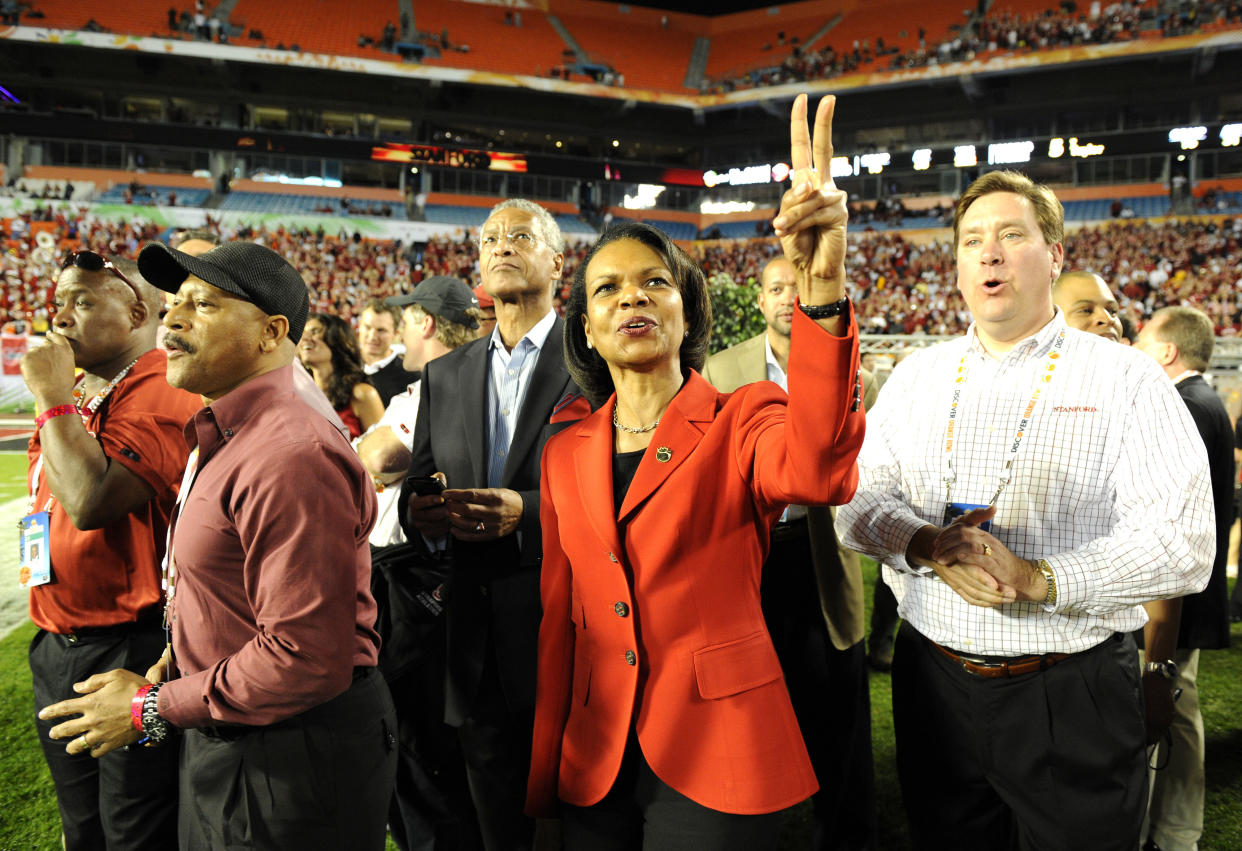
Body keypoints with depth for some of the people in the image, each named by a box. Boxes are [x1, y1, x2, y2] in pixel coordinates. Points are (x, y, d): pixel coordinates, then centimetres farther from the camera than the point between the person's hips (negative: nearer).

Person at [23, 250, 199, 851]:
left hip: (131, 649, -9)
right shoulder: (70, 400, 12)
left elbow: (91, 501, -29)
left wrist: (52, 396, -19)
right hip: (55, 651, 9)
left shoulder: (161, 394, -17)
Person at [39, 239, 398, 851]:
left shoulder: (290, 458, -27)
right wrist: (179, 658, 3)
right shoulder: (221, 438, 8)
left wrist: (153, 708, -17)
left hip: (289, 763, -9)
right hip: (224, 743, 10)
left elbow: (305, 658, -29)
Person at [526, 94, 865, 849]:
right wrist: (545, 771, 11)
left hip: (717, 760, -4)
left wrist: (823, 290, -44)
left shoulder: (742, 420, -7)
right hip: (595, 763, 4)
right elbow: (560, 615, 9)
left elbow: (817, 472, -31)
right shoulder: (565, 456, 6)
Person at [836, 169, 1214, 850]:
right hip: (933, 684, 3)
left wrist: (1042, 581, -23)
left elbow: (1184, 544, -12)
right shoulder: (917, 374, 7)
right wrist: (928, 545, -18)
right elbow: (856, 500, 2)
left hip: (1073, 696, -3)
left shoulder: (1124, 379, -5)